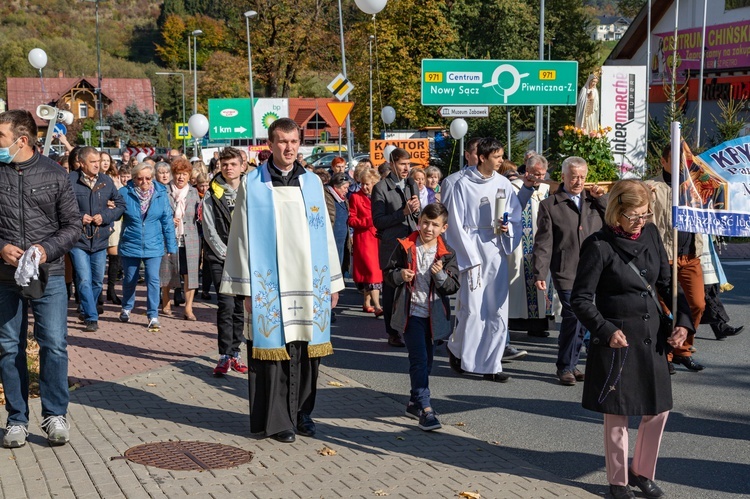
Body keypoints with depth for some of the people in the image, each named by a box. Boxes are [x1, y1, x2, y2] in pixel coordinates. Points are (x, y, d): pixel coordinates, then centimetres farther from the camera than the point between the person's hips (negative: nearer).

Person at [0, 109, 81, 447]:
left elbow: (73, 225, 3)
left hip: (48, 275, -1)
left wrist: (47, 249, -12)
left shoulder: (54, 174, 1)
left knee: (54, 344, -5)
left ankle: (55, 415, 10)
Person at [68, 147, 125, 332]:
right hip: (78, 240, -4)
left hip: (100, 240, 4)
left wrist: (105, 216, -8)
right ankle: (91, 317, -3)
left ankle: (87, 310, 35)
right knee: (84, 280, -10)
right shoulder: (70, 181, -10)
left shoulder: (106, 181, 3)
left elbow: (120, 204, 8)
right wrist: (78, 217, -16)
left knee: (98, 280, 14)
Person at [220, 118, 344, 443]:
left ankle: (302, 412, 19)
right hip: (270, 284, -3)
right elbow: (242, 237, -1)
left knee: (306, 351, 6)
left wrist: (333, 282, 9)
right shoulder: (253, 185, -1)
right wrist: (246, 287, -6)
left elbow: (325, 233, 11)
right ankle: (275, 419, 8)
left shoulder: (312, 183, 9)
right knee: (273, 349, -1)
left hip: (309, 282, 3)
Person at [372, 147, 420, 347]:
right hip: (391, 247, -4)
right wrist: (403, 212, -16)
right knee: (391, 291, 3)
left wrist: (416, 210, -3)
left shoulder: (412, 185, 15)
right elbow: (378, 221, -9)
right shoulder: (381, 188, -4)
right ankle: (393, 334, 11)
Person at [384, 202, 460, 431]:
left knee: (426, 360, 13)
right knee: (419, 359, -12)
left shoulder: (447, 254, 1)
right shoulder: (405, 247, -3)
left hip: (433, 314, 3)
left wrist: (440, 275, -21)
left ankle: (414, 403, 29)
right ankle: (425, 410, -14)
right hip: (411, 312, -3)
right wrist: (399, 275, -17)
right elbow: (388, 273, 4)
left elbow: (453, 286, -2)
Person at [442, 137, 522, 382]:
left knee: (498, 310, 3)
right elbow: (456, 225, -5)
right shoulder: (463, 185, -5)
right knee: (472, 309, -5)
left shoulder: (503, 184, 7)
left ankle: (491, 365, 11)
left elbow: (516, 218, 13)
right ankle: (456, 348, 23)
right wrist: (471, 258, -8)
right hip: (472, 251, -4)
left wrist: (508, 228, -10)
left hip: (497, 253, 4)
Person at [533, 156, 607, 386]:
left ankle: (571, 363, 22)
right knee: (573, 314, -13)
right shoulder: (550, 205, 3)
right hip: (566, 272, -4)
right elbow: (543, 243, -1)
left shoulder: (594, 201, 15)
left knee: (579, 318, 9)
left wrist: (601, 199, 1)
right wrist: (539, 274, -8)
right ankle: (565, 366, 1)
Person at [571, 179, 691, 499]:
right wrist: (606, 331, -21)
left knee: (659, 410, 11)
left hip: (652, 338, 6)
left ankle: (642, 472, 31)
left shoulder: (650, 235, 3)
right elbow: (580, 299, -11)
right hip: (617, 341, -6)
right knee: (617, 414, 6)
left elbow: (667, 282, 12)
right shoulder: (599, 246, -14)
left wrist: (682, 320, 0)